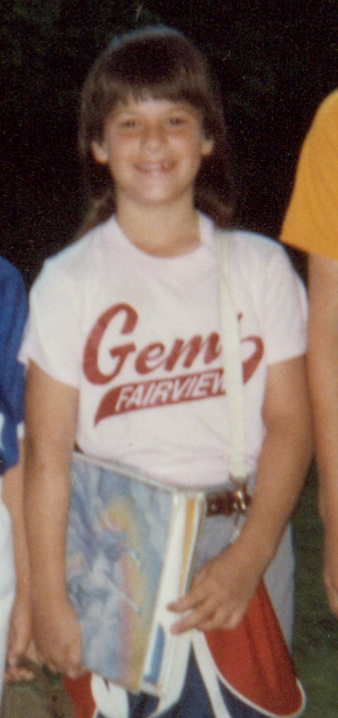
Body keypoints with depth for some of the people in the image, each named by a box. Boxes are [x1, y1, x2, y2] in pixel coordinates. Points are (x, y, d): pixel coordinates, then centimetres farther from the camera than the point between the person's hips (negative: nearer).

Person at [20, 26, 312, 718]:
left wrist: (248, 558, -13)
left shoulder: (260, 267, 2)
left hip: (242, 549, 1)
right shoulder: (70, 283, -2)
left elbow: (289, 424, -2)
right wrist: (48, 600, -6)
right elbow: (47, 454, -4)